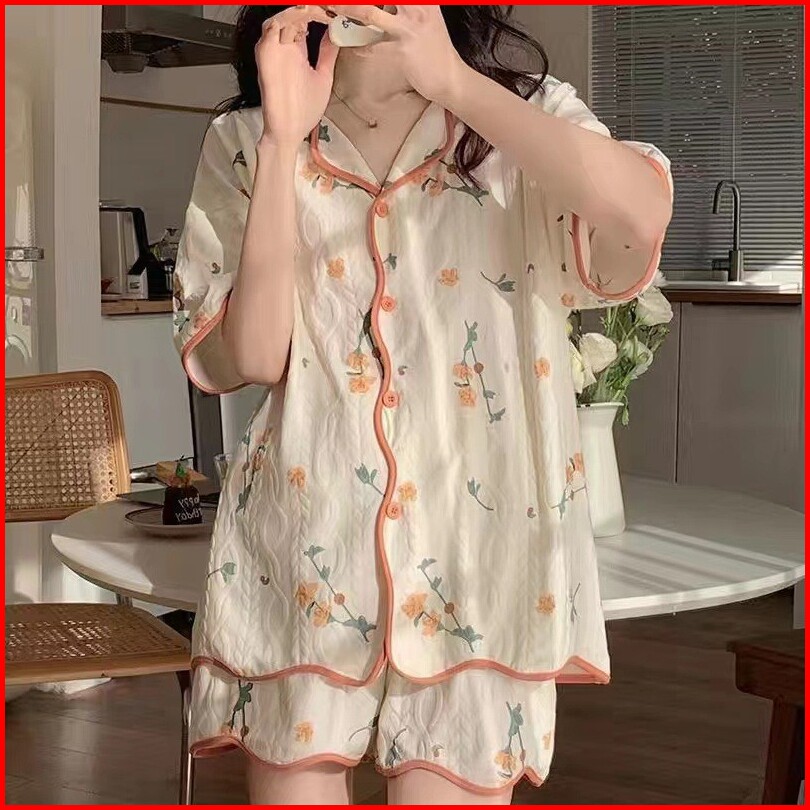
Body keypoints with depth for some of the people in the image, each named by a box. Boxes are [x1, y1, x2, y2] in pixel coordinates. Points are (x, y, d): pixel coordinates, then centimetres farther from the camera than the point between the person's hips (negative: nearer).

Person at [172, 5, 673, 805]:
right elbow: (251, 355, -7)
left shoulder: (525, 125, 3)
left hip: (477, 562, -1)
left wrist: (453, 79, -17)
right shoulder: (245, 144, 6)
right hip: (300, 558, 1)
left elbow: (640, 217, -21)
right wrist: (283, 141, -12)